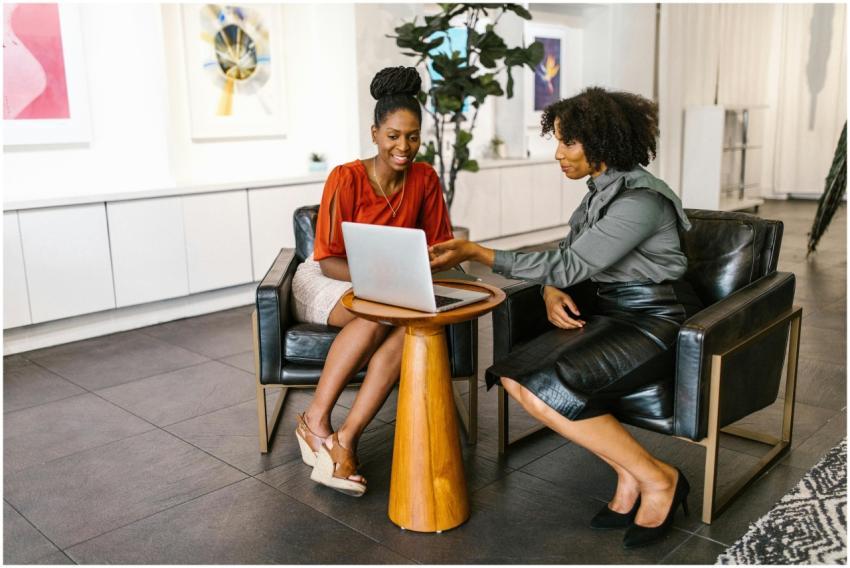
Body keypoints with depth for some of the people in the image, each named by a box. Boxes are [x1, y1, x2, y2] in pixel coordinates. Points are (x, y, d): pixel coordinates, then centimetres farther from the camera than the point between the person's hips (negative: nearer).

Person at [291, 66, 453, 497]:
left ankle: (345, 439, -31)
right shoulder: (346, 178, -16)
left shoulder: (424, 179, -3)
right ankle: (316, 420, -22)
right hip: (327, 282, -3)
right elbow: (329, 262, -16)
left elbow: (437, 245, 4)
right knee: (377, 315, -37)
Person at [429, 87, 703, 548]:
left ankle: (657, 480, -6)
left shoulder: (640, 200, -19)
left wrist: (476, 252, -23)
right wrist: (552, 294, -10)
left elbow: (569, 265, -22)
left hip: (655, 320, -8)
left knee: (549, 391, -27)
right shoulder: (601, 189, 10)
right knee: (516, 378, -14)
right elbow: (566, 261, 14)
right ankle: (629, 472, -2)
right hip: (609, 313, 8)